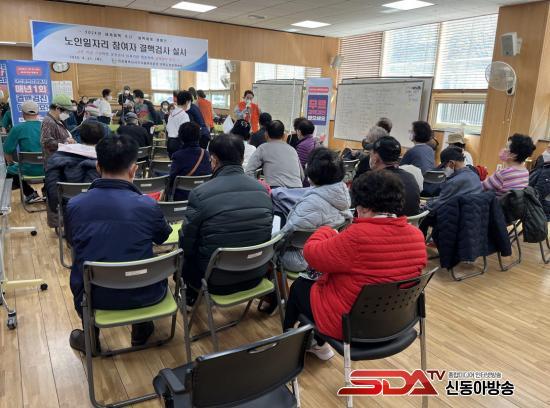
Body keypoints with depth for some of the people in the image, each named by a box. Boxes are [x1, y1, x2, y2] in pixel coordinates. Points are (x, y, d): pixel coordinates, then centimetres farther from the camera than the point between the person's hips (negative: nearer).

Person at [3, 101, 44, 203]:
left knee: (9, 170, 25)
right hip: (47, 168, 4)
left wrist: (12, 163, 16)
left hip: (28, 169, -3)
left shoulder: (18, 128, -8)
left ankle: (31, 194, 15)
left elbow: (7, 150, -3)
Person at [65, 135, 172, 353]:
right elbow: (163, 237, 7)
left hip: (91, 297, 2)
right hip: (142, 295, -2)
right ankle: (142, 329, 38)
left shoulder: (74, 205, -10)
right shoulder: (147, 205, -16)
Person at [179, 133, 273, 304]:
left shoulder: (200, 194, -20)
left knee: (183, 254, 21)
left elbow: (187, 244, -11)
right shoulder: (262, 189, -6)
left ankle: (193, 296, 39)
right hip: (256, 276, 5)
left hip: (217, 282, -5)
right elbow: (266, 232, 7)